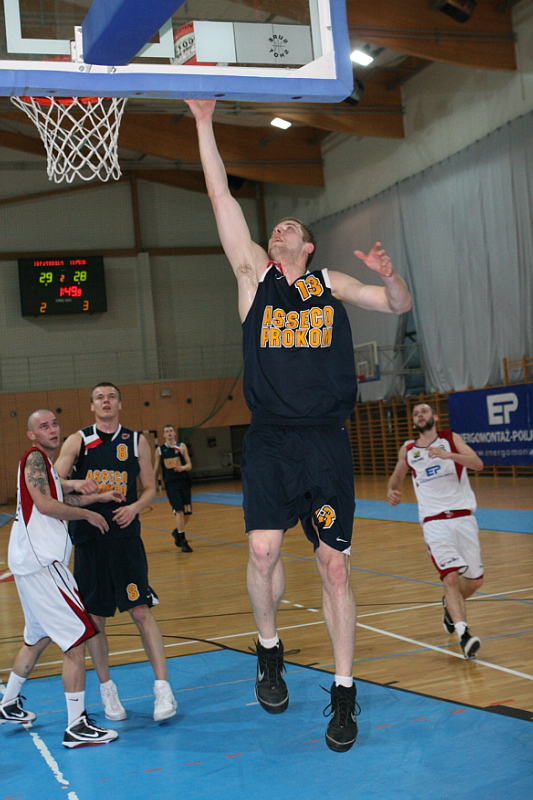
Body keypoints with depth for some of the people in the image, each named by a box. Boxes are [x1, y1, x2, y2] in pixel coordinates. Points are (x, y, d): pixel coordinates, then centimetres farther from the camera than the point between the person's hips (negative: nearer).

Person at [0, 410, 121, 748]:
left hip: (35, 561, 11)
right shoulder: (34, 457, -10)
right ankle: (77, 727, -11)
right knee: (78, 637, -12)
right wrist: (87, 514, -9)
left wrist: (99, 498, 11)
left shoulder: (45, 463, 19)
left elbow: (60, 499, 24)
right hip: (40, 561, -11)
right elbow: (45, 504, -19)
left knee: (39, 637, 25)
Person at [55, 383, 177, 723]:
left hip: (125, 536, 0)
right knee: (94, 618, 6)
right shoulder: (77, 441, 4)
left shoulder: (137, 441, 7)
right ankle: (107, 689, 21)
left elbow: (149, 489, 11)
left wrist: (133, 508, -10)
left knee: (141, 611, -6)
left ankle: (163, 687, -2)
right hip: (88, 538, 0)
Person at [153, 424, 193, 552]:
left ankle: (177, 531, 32)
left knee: (187, 511, 4)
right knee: (179, 511, -13)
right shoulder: (159, 450, 6)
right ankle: (183, 541, -8)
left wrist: (183, 467, -22)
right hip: (170, 483, -2)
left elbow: (189, 465, 0)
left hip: (184, 481, 2)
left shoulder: (181, 446, 5)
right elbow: (156, 470, 13)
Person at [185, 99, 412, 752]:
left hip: (327, 442, 0)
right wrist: (204, 125, 4)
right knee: (263, 551, -13)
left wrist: (387, 275, -7)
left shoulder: (330, 284, 14)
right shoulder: (254, 273, 11)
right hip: (270, 440, 0)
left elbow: (399, 306, 15)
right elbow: (221, 198, 7)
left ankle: (343, 692, 11)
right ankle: (269, 652, 14)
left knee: (334, 566, 1)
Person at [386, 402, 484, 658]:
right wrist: (391, 491, 5)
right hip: (434, 520, -1)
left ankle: (450, 605, 38)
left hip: (463, 516, 1)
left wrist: (447, 454, -27)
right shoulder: (407, 450, 9)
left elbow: (477, 464, -12)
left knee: (474, 581, 8)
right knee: (451, 577, -20)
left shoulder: (451, 439, 3)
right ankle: (463, 634, -25)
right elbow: (397, 475, 27)